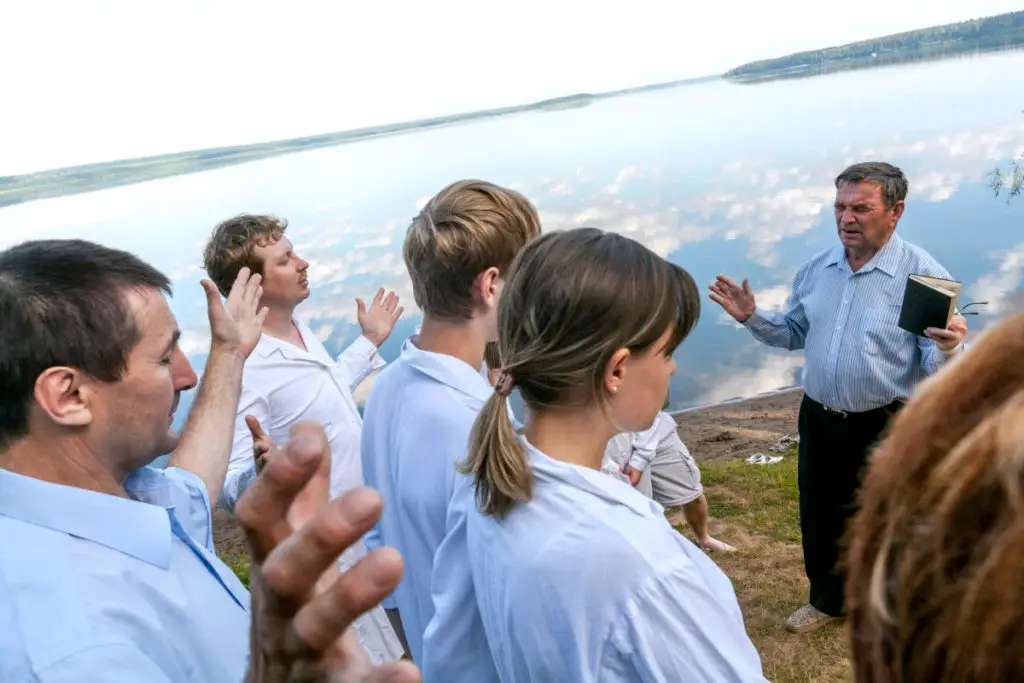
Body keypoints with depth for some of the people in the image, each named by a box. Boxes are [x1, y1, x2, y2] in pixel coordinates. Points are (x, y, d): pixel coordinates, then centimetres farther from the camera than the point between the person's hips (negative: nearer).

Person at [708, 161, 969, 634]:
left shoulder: (924, 276, -15)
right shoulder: (816, 269, 1)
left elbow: (936, 364, -16)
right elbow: (795, 333, 12)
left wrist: (948, 348, -39)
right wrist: (752, 317, -4)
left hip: (887, 426, -5)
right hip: (819, 418, 5)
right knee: (819, 518, 19)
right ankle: (828, 599, 43)